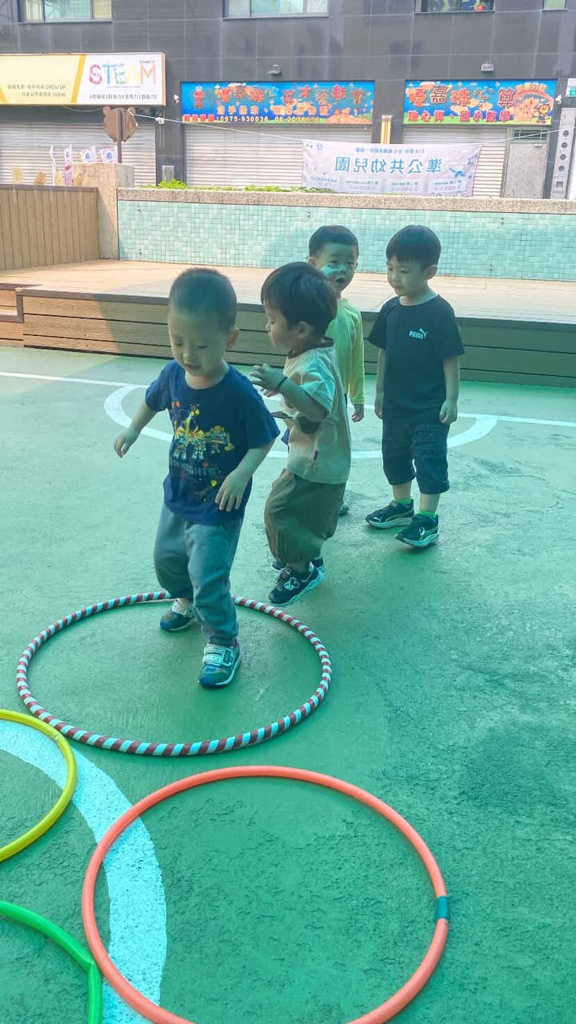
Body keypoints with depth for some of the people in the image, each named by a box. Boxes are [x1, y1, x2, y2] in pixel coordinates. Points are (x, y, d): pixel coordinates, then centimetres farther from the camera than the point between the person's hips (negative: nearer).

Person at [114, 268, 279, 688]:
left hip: (218, 505, -7)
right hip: (178, 495, 7)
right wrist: (133, 430, 4)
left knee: (208, 575, -7)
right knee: (167, 558, 25)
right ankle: (187, 602, 56)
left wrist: (242, 474, -30)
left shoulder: (239, 392, -27)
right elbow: (154, 400, 12)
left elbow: (264, 439, -17)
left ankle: (224, 643, 17)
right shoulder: (174, 374, -11)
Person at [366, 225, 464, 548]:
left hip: (430, 407, -7)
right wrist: (380, 391, 13)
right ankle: (402, 505, 34)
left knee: (429, 459, 0)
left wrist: (452, 398, -14)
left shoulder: (439, 312, -15)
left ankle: (428, 518, 7)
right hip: (396, 403, 7)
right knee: (394, 455, 17)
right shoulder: (391, 309, 2)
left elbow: (451, 358, -13)